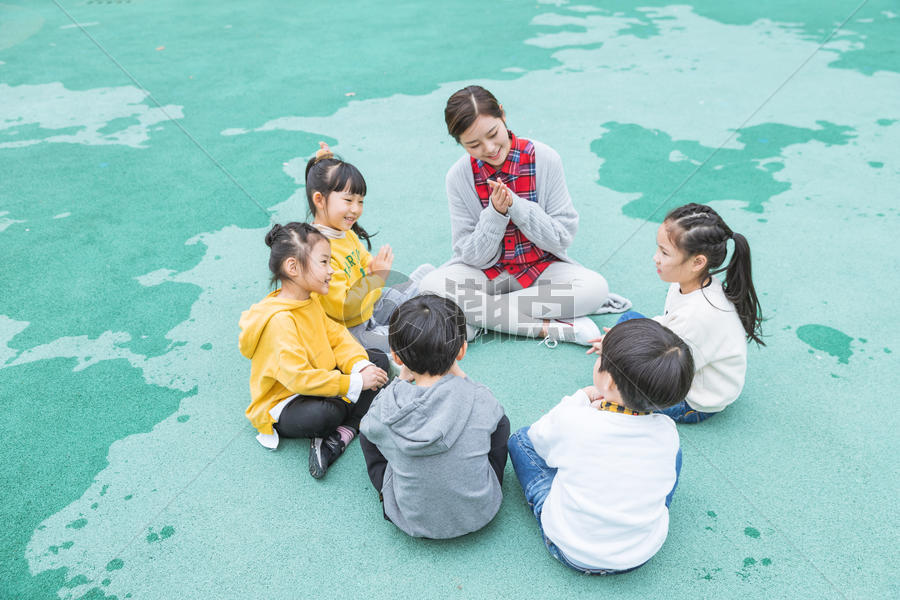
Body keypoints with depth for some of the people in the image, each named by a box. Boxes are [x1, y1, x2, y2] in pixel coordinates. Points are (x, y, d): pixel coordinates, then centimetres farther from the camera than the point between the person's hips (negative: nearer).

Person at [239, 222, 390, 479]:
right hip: (281, 405, -10)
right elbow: (298, 377, -35)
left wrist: (361, 366, -18)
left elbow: (336, 336, 2)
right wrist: (355, 383, -32)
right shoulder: (279, 321, -29)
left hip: (316, 385, 10)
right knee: (325, 413, -42)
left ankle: (340, 436, -11)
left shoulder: (310, 301, 1)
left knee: (378, 360, 4)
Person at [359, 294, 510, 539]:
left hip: (412, 521, 0)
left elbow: (370, 427, 4)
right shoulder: (479, 398, -21)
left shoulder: (387, 402, -21)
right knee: (500, 422, 17)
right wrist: (456, 372, 7)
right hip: (479, 514, 1)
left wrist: (403, 377, 7)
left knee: (366, 433, 15)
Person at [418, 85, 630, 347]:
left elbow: (563, 236, -11)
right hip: (487, 271, 1)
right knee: (430, 287, -29)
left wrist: (515, 205, -25)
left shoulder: (543, 159, -12)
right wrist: (496, 213, -26)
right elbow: (473, 256, -9)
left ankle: (476, 318, -23)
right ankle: (550, 327, -27)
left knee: (596, 286, -28)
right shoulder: (459, 177, -10)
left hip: (542, 266, 0)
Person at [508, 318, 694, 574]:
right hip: (643, 552, 3)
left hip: (570, 550, -2)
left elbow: (538, 437, -4)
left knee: (521, 439, 10)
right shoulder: (667, 431, -18)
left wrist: (581, 398, 4)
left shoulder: (572, 421, -27)